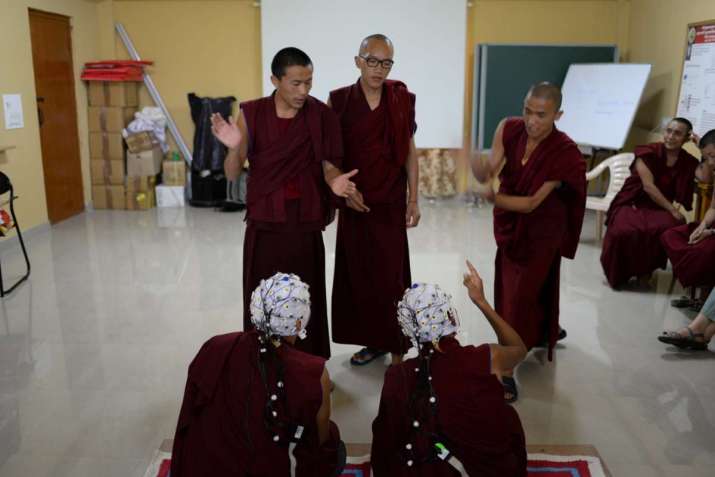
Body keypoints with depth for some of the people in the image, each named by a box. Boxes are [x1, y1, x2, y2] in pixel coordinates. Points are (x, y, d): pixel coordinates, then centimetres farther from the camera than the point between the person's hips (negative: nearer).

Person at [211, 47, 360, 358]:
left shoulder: (321, 116, -3)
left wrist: (334, 181, -21)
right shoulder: (252, 114, -3)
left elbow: (327, 166, 3)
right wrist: (234, 147, -22)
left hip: (305, 226, 0)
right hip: (263, 224, 1)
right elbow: (232, 174, -1)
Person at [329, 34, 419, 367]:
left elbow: (410, 151, 5)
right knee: (357, 274, 9)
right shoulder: (340, 100, 0)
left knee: (391, 277, -2)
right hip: (354, 203, 2)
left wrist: (413, 199, 2)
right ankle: (373, 341, 26)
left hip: (390, 204, -1)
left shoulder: (402, 99, 1)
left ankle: (397, 353, 8)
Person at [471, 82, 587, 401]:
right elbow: (489, 173, -23)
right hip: (509, 224, 5)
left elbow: (533, 203, -26)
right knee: (509, 287, 20)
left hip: (540, 231, -5)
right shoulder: (509, 129, -14)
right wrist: (479, 168, -47)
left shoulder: (565, 153, -25)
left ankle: (505, 370, 8)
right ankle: (547, 331, 49)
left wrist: (495, 198, -43)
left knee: (520, 295, -5)